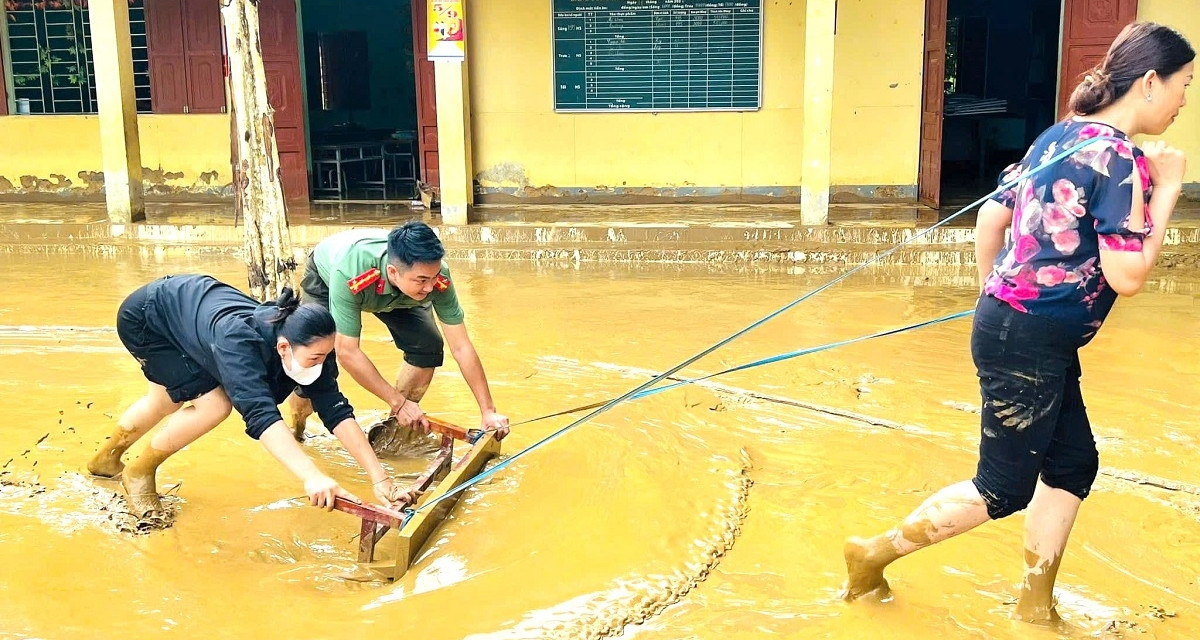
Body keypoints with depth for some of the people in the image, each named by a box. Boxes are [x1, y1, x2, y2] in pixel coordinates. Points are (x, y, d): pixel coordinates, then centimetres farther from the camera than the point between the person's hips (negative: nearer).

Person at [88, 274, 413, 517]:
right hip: (143, 316, -7)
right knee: (214, 402, -20)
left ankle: (105, 459, 54)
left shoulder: (306, 347, -25)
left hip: (191, 303, 7)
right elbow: (260, 413, -56)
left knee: (165, 402, 26)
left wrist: (379, 477, -34)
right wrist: (312, 476, -67)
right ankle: (139, 472, 5)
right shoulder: (238, 342, -44)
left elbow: (337, 411, -26)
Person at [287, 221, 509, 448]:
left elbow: (461, 347, -30)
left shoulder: (438, 277, -38)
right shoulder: (349, 276, -47)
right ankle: (296, 423, 15)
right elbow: (347, 351, -39)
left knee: (428, 348, -18)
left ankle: (392, 429, 4)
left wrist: (488, 411, -31)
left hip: (394, 295, 3)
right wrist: (399, 402, -35)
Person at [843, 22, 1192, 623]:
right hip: (1029, 344, -9)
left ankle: (1036, 603, 28)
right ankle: (876, 552, 18)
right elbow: (1126, 276, -20)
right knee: (1003, 489, 6)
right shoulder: (1121, 157, -17)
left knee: (1073, 464, 17)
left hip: (1011, 324, 9)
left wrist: (994, 296, 23)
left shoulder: (1061, 135, 9)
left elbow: (990, 218, 13)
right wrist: (1166, 190, -11)